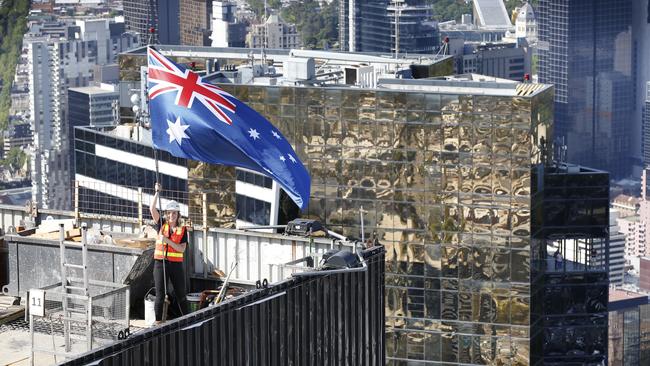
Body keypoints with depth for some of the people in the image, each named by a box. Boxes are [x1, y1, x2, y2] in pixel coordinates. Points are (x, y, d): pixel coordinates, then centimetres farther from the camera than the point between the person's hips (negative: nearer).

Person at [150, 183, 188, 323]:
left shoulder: (182, 230, 3)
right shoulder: (161, 225, 4)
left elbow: (182, 249, -9)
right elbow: (152, 208, -8)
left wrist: (167, 240, -20)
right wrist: (157, 192, -15)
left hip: (176, 265, 0)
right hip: (160, 264, 0)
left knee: (181, 295, 9)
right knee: (160, 295, 1)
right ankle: (158, 322, 4)